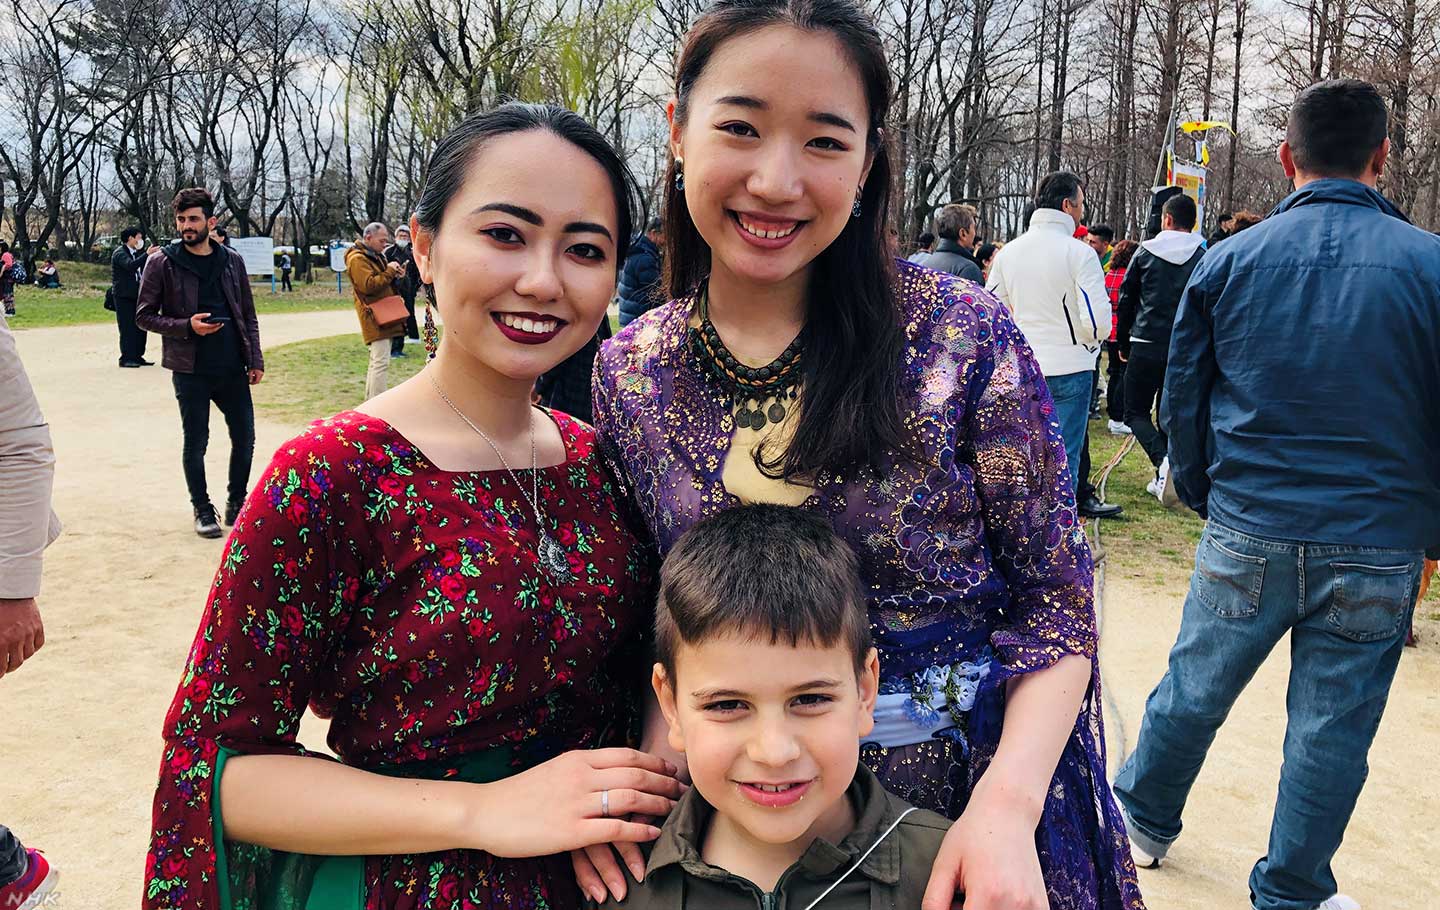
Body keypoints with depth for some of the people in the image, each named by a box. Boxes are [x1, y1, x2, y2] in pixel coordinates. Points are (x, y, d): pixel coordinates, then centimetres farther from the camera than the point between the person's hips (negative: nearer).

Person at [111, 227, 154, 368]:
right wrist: (147, 254, -33)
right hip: (123, 296, -9)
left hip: (135, 295, 9)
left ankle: (137, 356, 14)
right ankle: (126, 358, -4)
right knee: (127, 328, -8)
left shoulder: (135, 253, 18)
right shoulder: (120, 253, -10)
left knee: (140, 327, 8)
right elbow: (130, 265, -30)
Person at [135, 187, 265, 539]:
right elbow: (144, 316, -1)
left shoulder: (232, 260, 7)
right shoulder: (162, 263, -2)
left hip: (233, 368, 3)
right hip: (190, 369, -3)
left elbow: (248, 315, 11)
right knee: (196, 443, 6)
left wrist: (255, 360, 4)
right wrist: (187, 326, -16)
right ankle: (202, 509, 22)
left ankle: (237, 502, 26)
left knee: (244, 438, 7)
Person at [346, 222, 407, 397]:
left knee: (377, 362, 15)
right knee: (381, 362, -15)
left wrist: (395, 276, 8)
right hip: (374, 317, -10)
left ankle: (370, 401, 22)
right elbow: (369, 285, -22)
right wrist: (389, 272, -15)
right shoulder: (357, 259, -12)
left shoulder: (376, 256, 20)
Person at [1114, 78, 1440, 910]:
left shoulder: (1228, 262, -1)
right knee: (1333, 728, 11)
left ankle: (1146, 821, 37)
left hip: (1248, 535, 1)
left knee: (1193, 689, 17)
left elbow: (1183, 398, 5)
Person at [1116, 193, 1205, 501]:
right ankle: (1163, 478, 15)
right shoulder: (1204, 257, 1)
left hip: (1146, 346, -2)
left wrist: (1122, 344, 13)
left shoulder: (1145, 252, 1)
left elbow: (1126, 300, 4)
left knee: (1136, 411, 7)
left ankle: (1163, 460, -18)